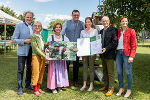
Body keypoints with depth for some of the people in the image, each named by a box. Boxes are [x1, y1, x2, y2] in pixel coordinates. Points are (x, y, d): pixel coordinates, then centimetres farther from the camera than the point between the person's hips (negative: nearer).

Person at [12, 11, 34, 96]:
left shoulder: (34, 26, 10)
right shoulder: (19, 26, -3)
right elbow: (14, 39, -5)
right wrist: (24, 41, -16)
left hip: (31, 51, 5)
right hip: (22, 51, -4)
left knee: (30, 68, 14)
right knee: (21, 70, 1)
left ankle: (28, 84, 31)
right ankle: (20, 88, 13)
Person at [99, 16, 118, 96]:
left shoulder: (113, 30, -7)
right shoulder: (101, 31, 17)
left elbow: (114, 42, -14)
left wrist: (106, 48, -22)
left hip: (109, 54, -7)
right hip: (102, 55, 7)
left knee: (110, 72, 0)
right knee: (105, 72, 16)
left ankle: (111, 89, 10)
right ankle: (106, 86, 29)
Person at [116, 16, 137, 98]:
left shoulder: (131, 31, 0)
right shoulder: (118, 32, 13)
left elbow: (134, 45, -5)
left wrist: (131, 56, -13)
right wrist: (115, 53, 2)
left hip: (127, 53, -4)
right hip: (118, 53, 5)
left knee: (128, 72, 0)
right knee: (119, 72, 7)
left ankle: (129, 90, 13)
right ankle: (121, 88, 21)